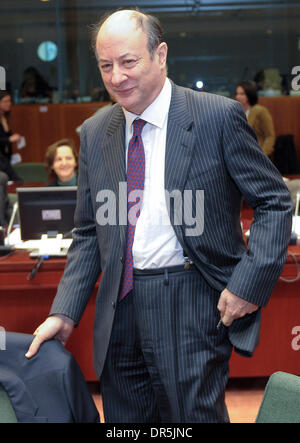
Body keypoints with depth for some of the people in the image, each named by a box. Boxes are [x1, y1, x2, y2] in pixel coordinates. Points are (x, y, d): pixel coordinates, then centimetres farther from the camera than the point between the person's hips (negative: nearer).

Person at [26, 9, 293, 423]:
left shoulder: (219, 116, -6)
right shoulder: (95, 133, 8)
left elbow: (274, 202, -3)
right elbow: (89, 233, 13)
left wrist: (248, 284, -13)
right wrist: (65, 312, 4)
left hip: (192, 305, -4)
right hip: (119, 307, 5)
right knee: (123, 419, 13)